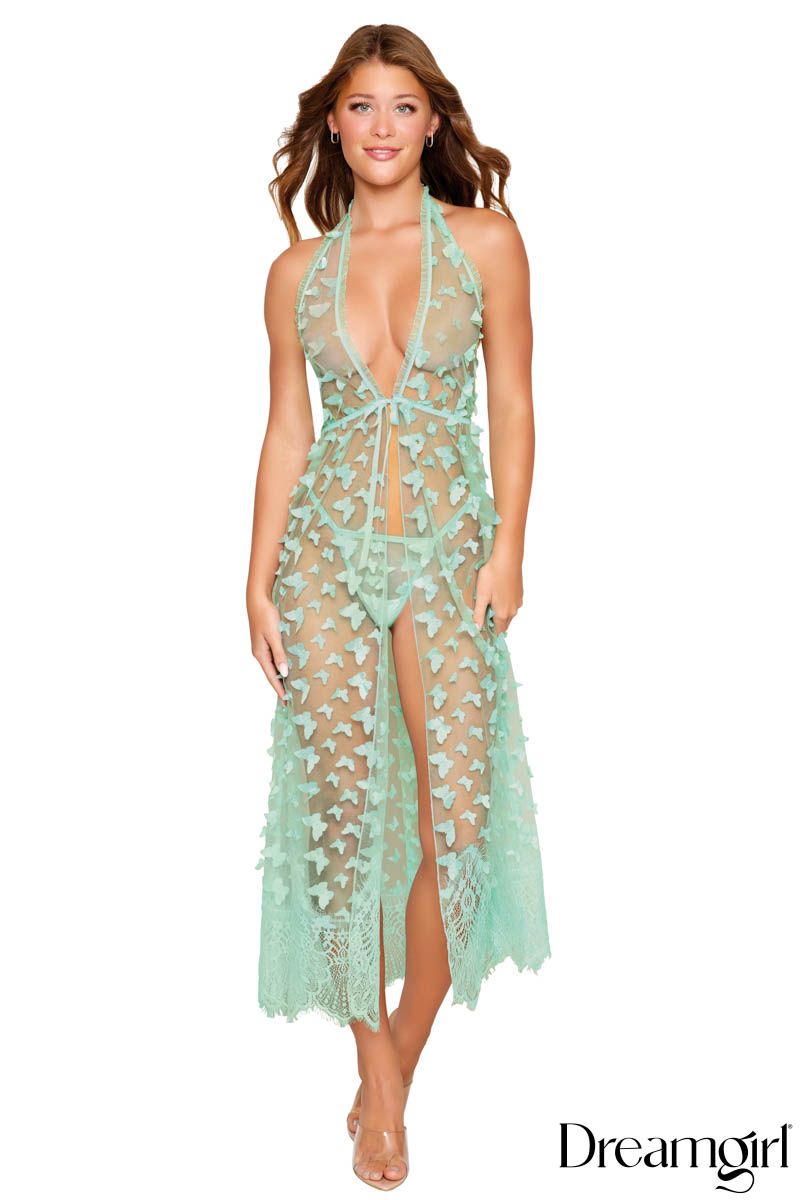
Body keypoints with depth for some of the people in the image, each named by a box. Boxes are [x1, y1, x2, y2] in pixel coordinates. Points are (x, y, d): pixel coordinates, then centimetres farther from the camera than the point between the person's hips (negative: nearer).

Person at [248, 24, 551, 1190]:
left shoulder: (487, 241, 4)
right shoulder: (298, 269, 8)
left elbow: (512, 403, 3)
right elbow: (286, 430, 8)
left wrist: (508, 544, -6)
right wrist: (260, 579, 3)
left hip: (446, 542, -1)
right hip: (328, 544, 2)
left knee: (458, 817, -7)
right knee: (342, 811, 2)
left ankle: (396, 1071, 16)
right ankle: (375, 1064, 19)